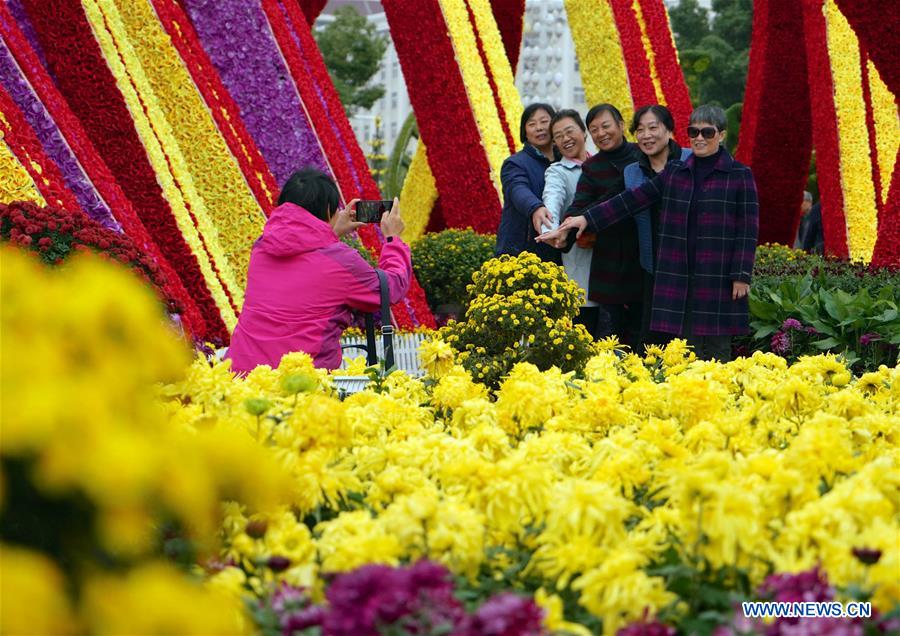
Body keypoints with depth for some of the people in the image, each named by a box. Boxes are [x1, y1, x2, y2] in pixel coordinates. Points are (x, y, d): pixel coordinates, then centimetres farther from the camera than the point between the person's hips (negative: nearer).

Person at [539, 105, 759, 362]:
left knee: (717, 348, -1)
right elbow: (632, 199, 10)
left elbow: (748, 230, -1)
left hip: (719, 279, -3)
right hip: (679, 278, 3)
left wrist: (742, 276, -8)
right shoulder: (674, 172, 13)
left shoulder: (740, 175, 2)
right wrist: (587, 218, 2)